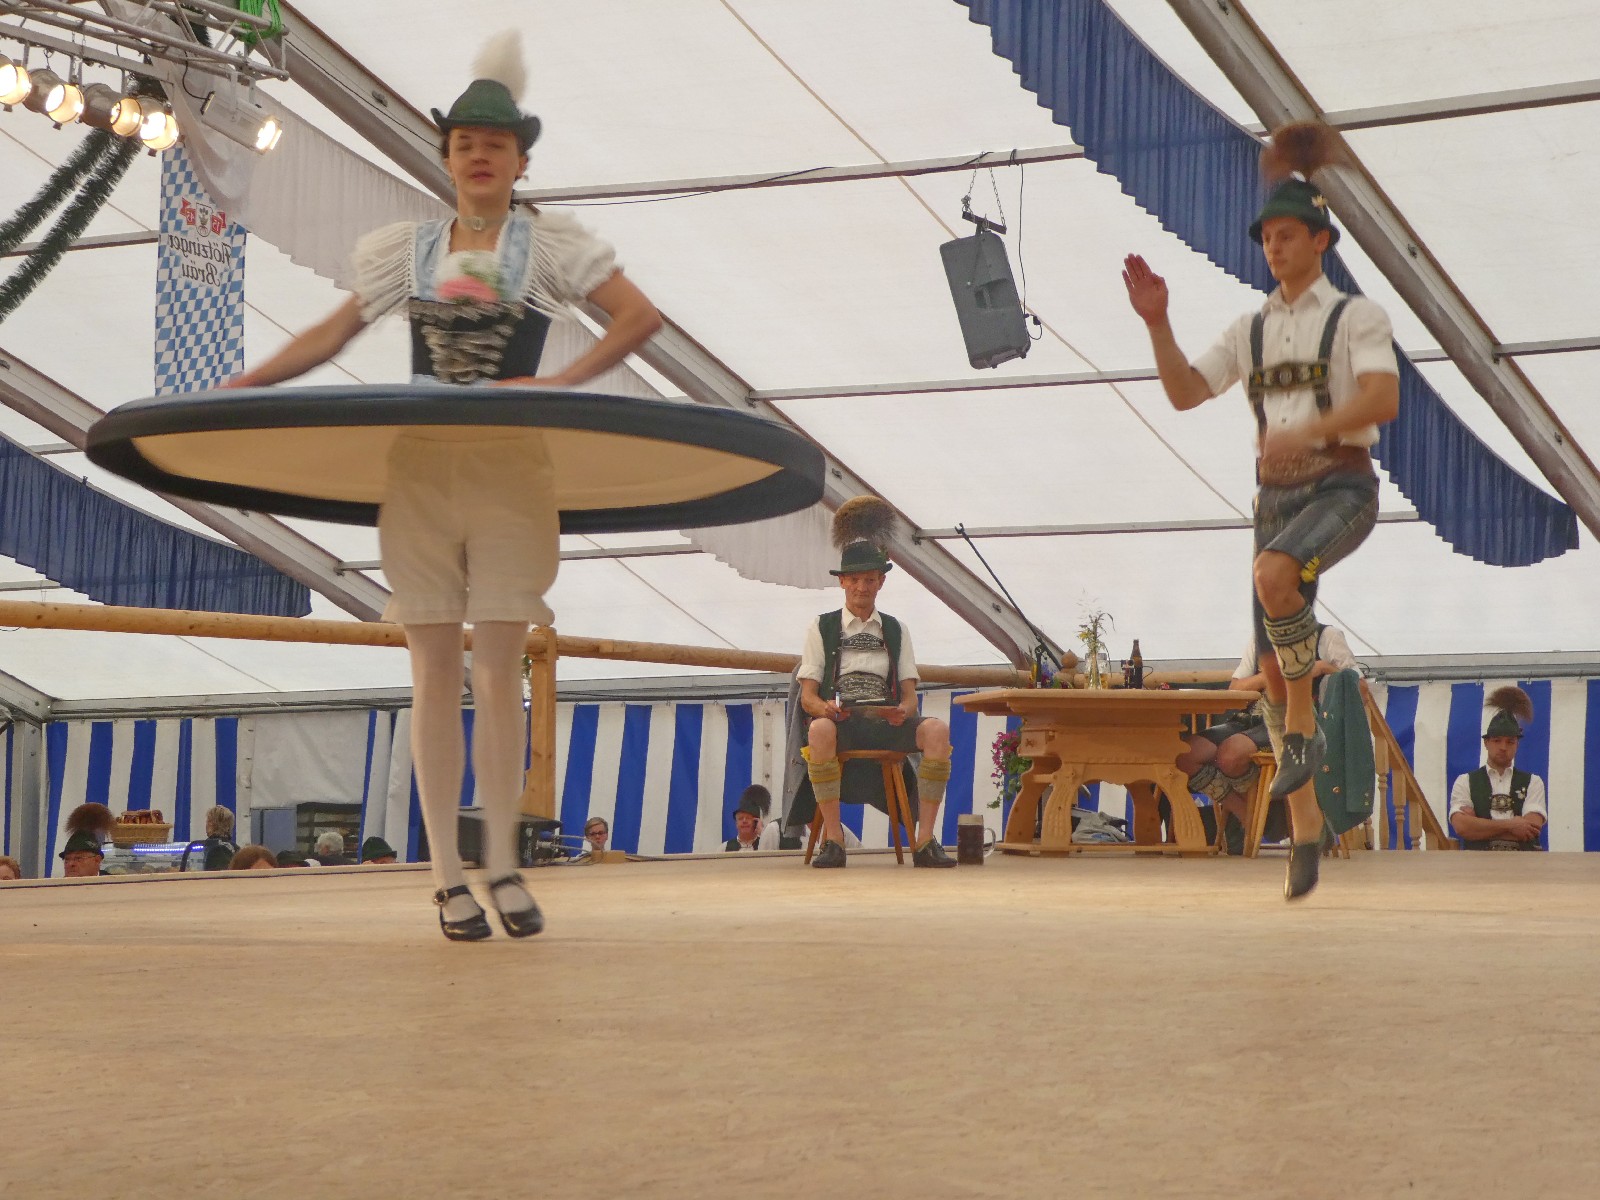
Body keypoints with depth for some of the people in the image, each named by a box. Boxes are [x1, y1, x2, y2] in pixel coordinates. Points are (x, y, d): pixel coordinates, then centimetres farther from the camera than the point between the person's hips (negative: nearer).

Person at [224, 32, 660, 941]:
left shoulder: (550, 244, 3)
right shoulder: (409, 251, 11)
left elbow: (640, 317, -5)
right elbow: (335, 334, 20)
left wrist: (560, 382, -16)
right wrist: (238, 387, 13)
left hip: (513, 472, -2)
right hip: (420, 472, 2)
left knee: (499, 673, -3)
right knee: (437, 675, 1)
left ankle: (504, 865, 9)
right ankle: (448, 876, 6)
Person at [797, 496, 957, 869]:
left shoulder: (896, 630, 20)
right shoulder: (821, 628, 14)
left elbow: (910, 695, 11)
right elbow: (807, 695, 6)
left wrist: (903, 710, -14)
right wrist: (824, 707, -19)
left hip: (887, 724, 2)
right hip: (840, 723, -2)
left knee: (937, 730, -30)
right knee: (820, 730, -40)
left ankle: (925, 839, -30)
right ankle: (833, 839, -35)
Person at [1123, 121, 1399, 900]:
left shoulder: (1357, 317, -1)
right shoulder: (1252, 330, 15)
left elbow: (1383, 400, -17)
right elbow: (1183, 393, 10)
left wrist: (1304, 433, -30)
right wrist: (1157, 323, -3)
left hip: (1343, 489, -6)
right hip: (1278, 497, 6)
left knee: (1272, 574, -38)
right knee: (1273, 671, 0)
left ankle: (1302, 728, -19)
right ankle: (1305, 831, 10)